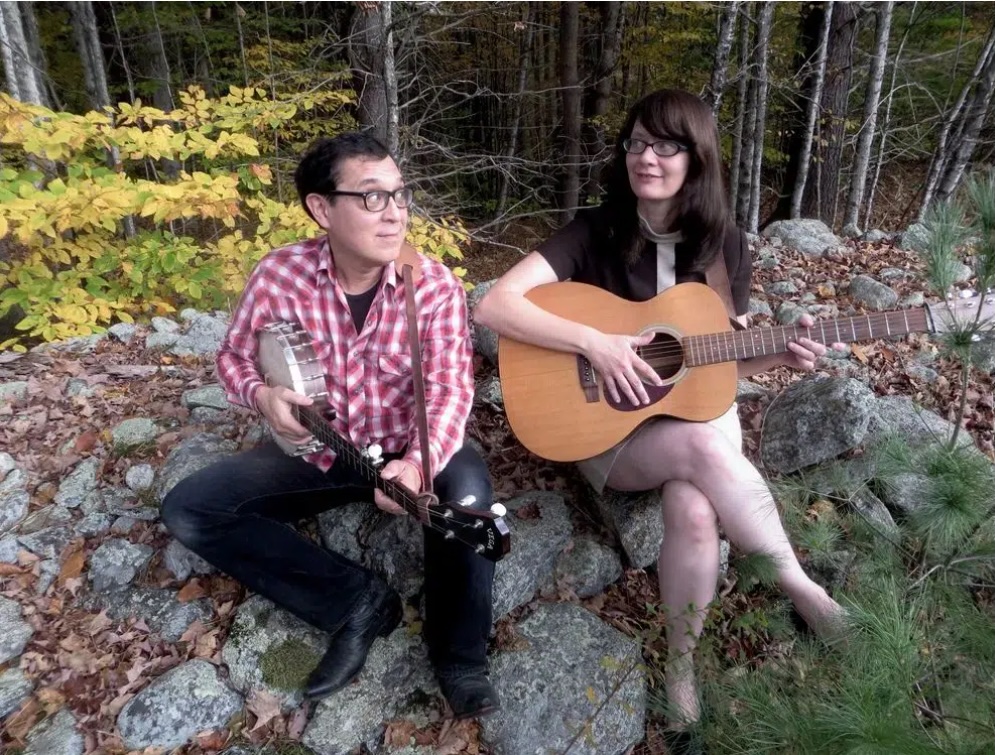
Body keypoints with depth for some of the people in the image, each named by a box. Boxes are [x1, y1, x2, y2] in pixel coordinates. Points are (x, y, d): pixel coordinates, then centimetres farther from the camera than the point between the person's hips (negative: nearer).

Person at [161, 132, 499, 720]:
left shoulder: (436, 285, -15)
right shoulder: (280, 273, -11)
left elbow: (451, 387, -23)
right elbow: (235, 355, 3)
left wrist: (419, 463, -43)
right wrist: (262, 395, -21)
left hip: (403, 452, -2)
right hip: (316, 453, 3)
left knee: (467, 481, -35)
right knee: (188, 509, -11)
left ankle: (458, 655, -13)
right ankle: (360, 599, -12)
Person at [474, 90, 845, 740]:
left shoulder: (725, 245, 2)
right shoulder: (594, 231, -8)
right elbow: (494, 305, -19)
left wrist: (782, 355, -11)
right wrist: (596, 343, -27)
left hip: (700, 412, 3)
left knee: (694, 512, -31)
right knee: (704, 449, -34)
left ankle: (681, 664, -5)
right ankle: (803, 589, -11)